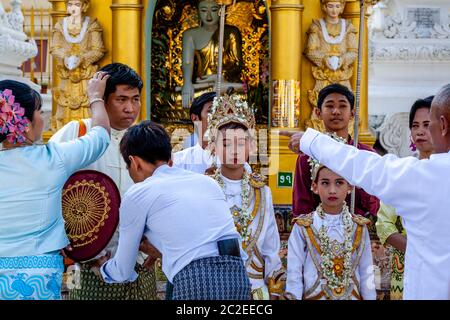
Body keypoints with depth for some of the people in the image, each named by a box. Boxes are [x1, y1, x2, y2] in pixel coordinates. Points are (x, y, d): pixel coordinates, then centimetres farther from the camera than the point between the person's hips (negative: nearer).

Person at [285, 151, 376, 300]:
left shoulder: (359, 227, -1)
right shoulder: (303, 227, -7)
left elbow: (366, 273, 3)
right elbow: (294, 273, -5)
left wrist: (369, 297, 0)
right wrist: (294, 296, -9)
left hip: (352, 296, 2)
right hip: (314, 296, -2)